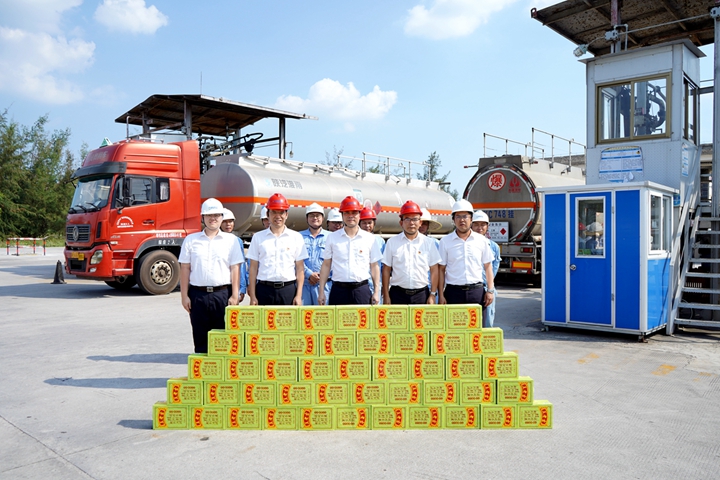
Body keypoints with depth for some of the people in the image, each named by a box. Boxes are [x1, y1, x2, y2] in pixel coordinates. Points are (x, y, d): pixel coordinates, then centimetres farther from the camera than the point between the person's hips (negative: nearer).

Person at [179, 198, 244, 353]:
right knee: (200, 340, 7)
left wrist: (234, 296, -4)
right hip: (198, 294, 1)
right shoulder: (191, 240, 9)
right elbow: (185, 269, 8)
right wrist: (184, 296, 2)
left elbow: (235, 269, 2)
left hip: (223, 294, -1)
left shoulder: (231, 240, 6)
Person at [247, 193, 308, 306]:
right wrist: (252, 296, 1)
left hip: (289, 289, 0)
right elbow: (253, 267, 7)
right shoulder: (258, 237, 7)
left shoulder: (296, 237, 6)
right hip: (264, 289, 0)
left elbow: (300, 268, 6)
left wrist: (299, 295, -1)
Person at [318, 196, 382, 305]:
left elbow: (374, 266, 7)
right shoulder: (332, 237, 5)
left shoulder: (369, 238, 4)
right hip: (338, 290, 0)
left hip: (362, 289, 0)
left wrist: (376, 291, 2)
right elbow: (326, 265, 7)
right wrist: (321, 292, 2)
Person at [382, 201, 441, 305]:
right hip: (398, 294, 0)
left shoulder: (428, 243, 5)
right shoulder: (392, 242, 3)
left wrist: (432, 294, 0)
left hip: (421, 294, 1)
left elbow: (434, 270, 6)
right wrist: (386, 296, -1)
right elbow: (386, 270, 4)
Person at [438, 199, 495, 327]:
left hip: (477, 291, 1)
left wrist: (490, 290, 3)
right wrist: (441, 295, -2)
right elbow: (441, 270, 3)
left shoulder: (482, 240, 8)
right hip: (453, 291, -1)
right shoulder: (445, 241, 4)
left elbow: (488, 266, 11)